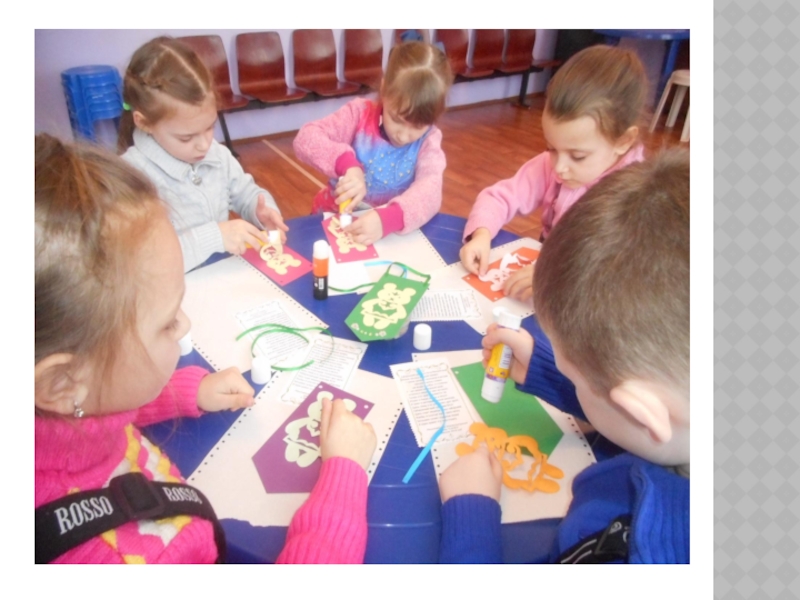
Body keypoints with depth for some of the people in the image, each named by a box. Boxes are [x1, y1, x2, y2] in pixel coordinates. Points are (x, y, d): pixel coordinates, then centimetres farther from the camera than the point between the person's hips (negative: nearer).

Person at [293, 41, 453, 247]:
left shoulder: (428, 140, -8)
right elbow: (306, 138, -15)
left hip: (391, 233, 0)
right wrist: (347, 164, -33)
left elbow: (429, 192, -24)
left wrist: (387, 219, -41)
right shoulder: (360, 113, -7)